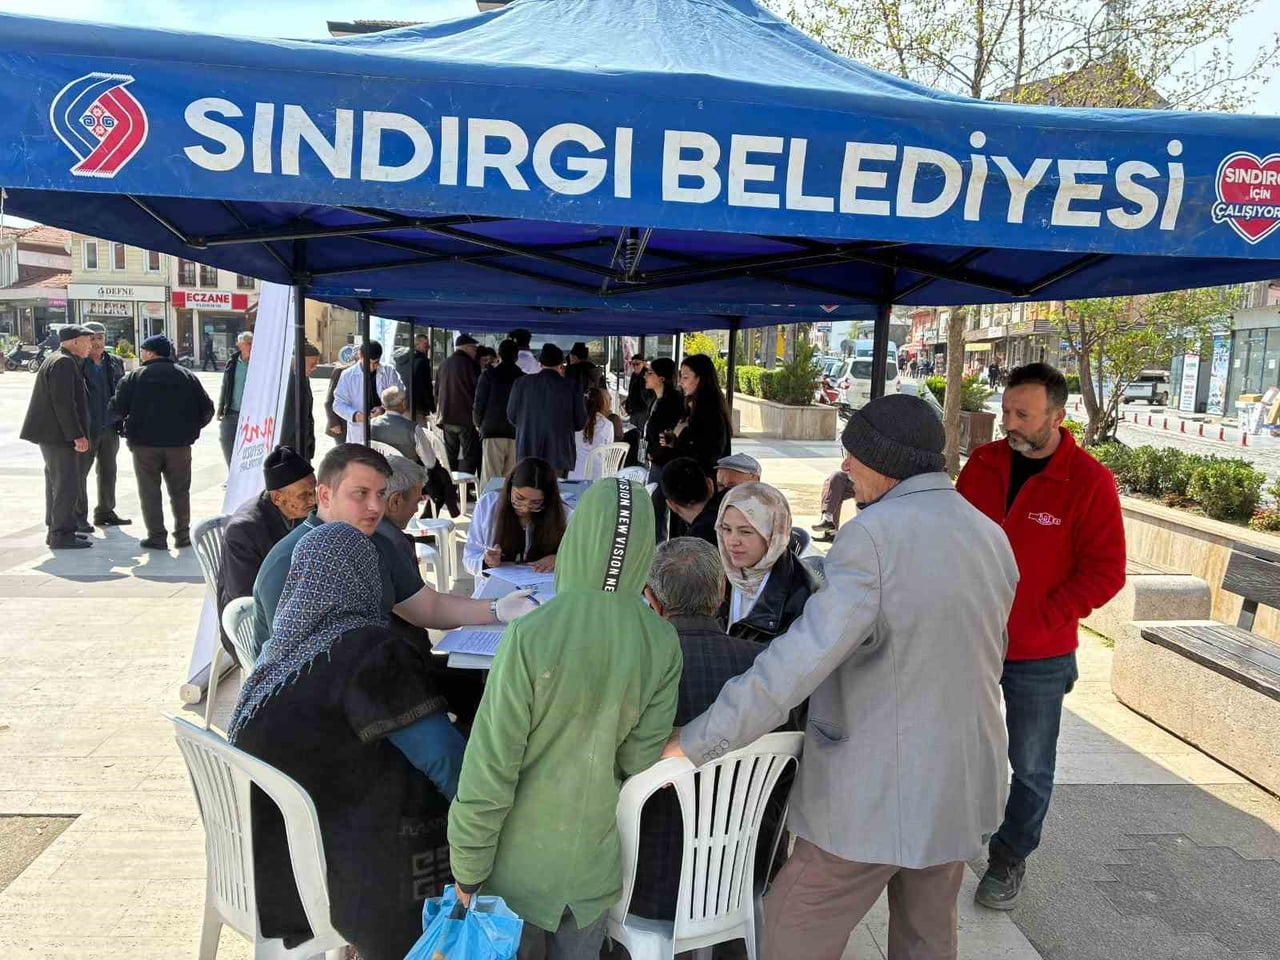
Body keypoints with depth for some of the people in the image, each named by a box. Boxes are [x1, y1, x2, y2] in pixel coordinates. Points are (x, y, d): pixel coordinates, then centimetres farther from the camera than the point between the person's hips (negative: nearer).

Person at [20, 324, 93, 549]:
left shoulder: (67, 362, 17)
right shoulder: (63, 363, -16)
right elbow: (63, 403, -23)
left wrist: (78, 433, 18)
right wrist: (77, 435, -22)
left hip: (54, 434, 11)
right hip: (59, 435, -11)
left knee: (57, 483, 17)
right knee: (66, 485, -8)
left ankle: (55, 529, 25)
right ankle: (61, 535, -4)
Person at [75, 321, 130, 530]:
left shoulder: (115, 363, 9)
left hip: (110, 428, 6)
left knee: (108, 471, 14)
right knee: (79, 472, 2)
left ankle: (105, 511, 26)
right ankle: (78, 516, 9)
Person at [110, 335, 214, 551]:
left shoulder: (134, 377, -1)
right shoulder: (187, 376, 7)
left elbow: (117, 410, -4)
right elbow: (207, 409, 6)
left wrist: (129, 428, 16)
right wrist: (191, 429, 17)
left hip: (144, 443, -2)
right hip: (179, 444, 2)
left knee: (149, 491, 6)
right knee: (180, 490, 11)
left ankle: (156, 536, 5)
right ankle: (182, 535, 13)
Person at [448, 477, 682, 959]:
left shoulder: (531, 635, -24)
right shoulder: (663, 643, -13)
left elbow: (490, 767, -18)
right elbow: (641, 759, -7)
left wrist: (468, 869, -6)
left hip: (522, 865, -2)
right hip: (595, 863, 3)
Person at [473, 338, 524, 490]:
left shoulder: (488, 375, -2)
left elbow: (479, 404, 0)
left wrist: (478, 424, 17)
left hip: (492, 433, -2)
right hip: (517, 435, 2)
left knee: (490, 479, -2)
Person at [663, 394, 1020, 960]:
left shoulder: (875, 534, -22)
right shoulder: (992, 537, 3)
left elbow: (802, 657, -30)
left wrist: (694, 742, -25)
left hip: (876, 794, -7)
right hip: (962, 786, 8)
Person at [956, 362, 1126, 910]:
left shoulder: (1089, 481, -13)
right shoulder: (982, 464, -1)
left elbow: (1105, 571, -11)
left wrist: (1040, 619, -15)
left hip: (1039, 656, -3)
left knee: (1030, 765, 11)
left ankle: (1011, 856, 33)